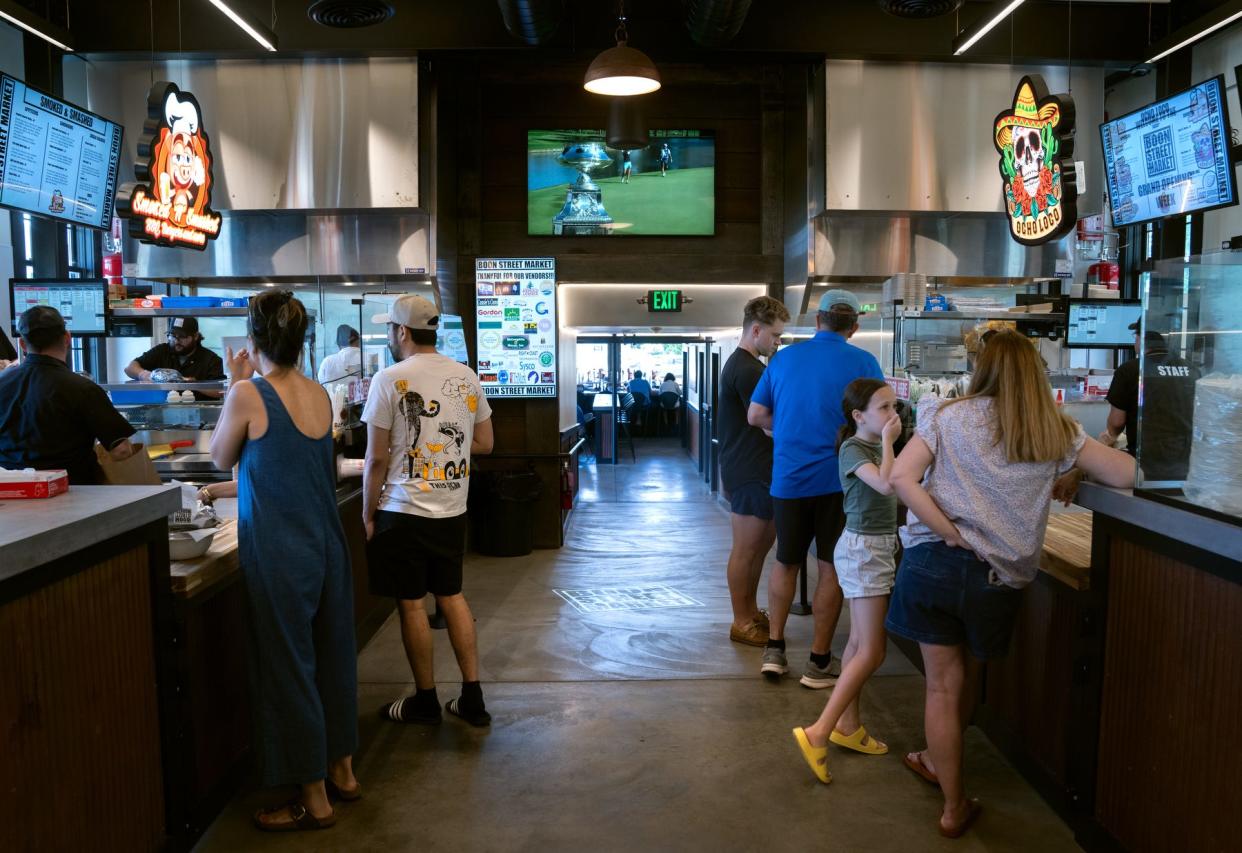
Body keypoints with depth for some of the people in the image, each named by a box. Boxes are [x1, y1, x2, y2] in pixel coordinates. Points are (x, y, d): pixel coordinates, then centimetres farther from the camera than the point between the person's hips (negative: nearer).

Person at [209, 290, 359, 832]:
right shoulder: (319, 395, 3)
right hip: (327, 546, 6)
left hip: (279, 557, -6)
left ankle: (314, 800, 18)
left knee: (288, 668, 6)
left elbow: (221, 459, 4)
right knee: (332, 657, 17)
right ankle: (342, 772, 33)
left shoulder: (248, 394, -14)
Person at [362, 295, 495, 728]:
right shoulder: (466, 376, 4)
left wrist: (368, 514, 1)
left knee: (411, 603, 7)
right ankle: (472, 696, 18)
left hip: (404, 511, -5)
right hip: (453, 509, 5)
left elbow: (377, 457, -10)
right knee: (451, 595, 15)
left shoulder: (390, 380, -11)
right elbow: (484, 443, 9)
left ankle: (425, 701, 19)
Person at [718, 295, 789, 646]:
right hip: (750, 473, -11)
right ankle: (742, 623, 11)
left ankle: (751, 611, 28)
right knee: (746, 550, 0)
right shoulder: (747, 370, -18)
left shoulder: (744, 364, 15)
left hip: (754, 469, 11)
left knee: (763, 542, 17)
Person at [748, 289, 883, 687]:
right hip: (838, 478, -2)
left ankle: (774, 648, 19)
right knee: (831, 568, 7)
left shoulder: (783, 358, 4)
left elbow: (755, 416, 7)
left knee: (786, 562, 18)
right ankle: (819, 661, 14)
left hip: (788, 478, 3)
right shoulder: (863, 363, -4)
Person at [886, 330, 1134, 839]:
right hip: (999, 578, 2)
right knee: (965, 678, 24)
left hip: (935, 563, -1)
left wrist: (951, 533, -12)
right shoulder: (1056, 432, 1)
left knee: (944, 683, 10)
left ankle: (955, 805, 20)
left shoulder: (950, 417, -3)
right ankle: (937, 759, 47)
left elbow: (901, 478, -15)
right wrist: (1071, 466, 21)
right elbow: (1126, 476, 5)